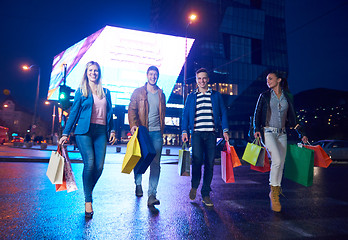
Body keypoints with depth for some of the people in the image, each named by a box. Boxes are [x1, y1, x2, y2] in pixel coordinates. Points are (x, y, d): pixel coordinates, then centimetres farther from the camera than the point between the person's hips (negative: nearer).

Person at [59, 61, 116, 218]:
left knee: (99, 167, -5)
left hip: (101, 132, 3)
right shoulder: (81, 91, 9)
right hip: (84, 131, -3)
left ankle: (88, 192, 20)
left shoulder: (106, 92, 18)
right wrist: (66, 133, 4)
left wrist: (112, 130, 10)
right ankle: (88, 201, -1)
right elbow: (74, 112, 8)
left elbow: (109, 114, 20)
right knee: (90, 164, -15)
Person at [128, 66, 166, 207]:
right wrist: (133, 125, -18)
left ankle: (152, 195, -3)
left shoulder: (161, 95, 16)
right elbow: (132, 109, -1)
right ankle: (138, 184, 34)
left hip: (156, 133, 2)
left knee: (155, 163, -6)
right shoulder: (138, 92, 8)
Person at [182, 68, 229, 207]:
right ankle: (194, 186, 16)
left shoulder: (216, 95, 14)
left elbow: (223, 113, 12)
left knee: (210, 163, 1)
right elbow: (185, 114, 12)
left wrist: (225, 129, 1)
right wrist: (184, 131, 0)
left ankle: (206, 194, 13)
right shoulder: (191, 97, 14)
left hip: (211, 133, 1)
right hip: (197, 133, -1)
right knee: (197, 160, -12)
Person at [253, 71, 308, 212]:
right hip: (268, 132, -3)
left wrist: (301, 134, 12)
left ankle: (275, 195, 15)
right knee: (277, 160, -20)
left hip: (282, 134, 4)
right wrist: (257, 129, -12)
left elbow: (292, 118, 16)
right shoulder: (264, 96, 5)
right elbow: (257, 114, 2)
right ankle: (273, 191, -5)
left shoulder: (287, 97, 12)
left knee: (280, 164, 3)